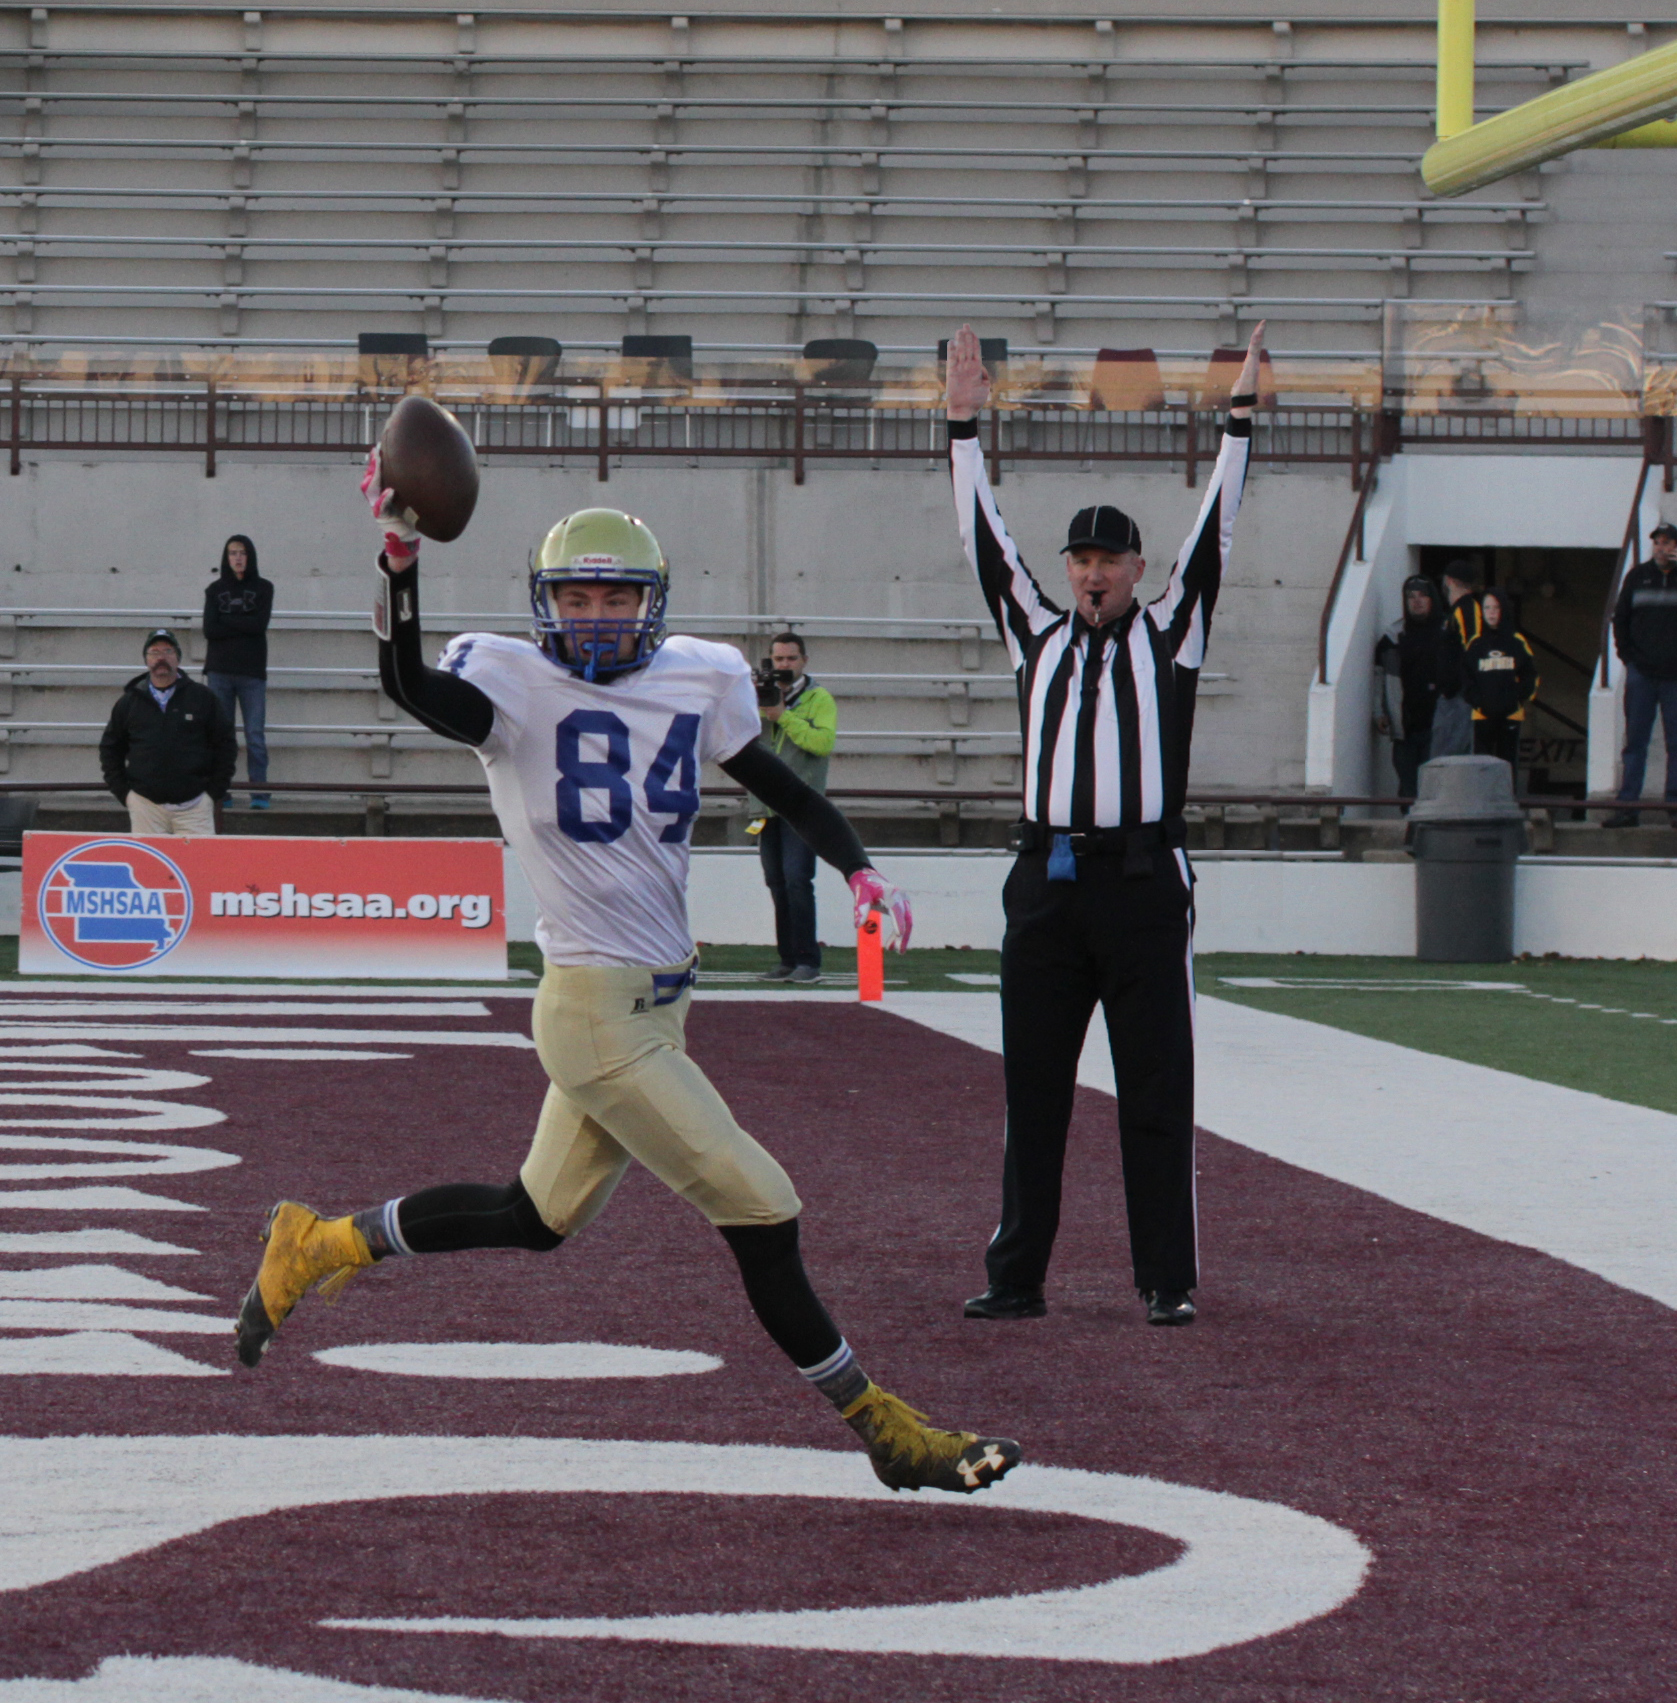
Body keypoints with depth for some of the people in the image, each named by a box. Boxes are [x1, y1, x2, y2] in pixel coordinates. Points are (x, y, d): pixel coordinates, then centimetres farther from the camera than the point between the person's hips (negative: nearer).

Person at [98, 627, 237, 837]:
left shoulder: (203, 697, 5)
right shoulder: (129, 702, 9)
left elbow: (226, 744, 9)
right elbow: (109, 747, 18)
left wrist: (215, 791, 2)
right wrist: (123, 791, 7)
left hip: (194, 803, -1)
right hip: (145, 802, 1)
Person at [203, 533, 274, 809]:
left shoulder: (263, 588, 6)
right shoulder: (215, 590, 9)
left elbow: (260, 625, -9)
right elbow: (209, 629, -4)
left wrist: (227, 622, -5)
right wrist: (244, 625, -8)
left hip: (252, 672, -2)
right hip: (219, 671, 2)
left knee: (255, 735, -5)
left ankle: (259, 793, -4)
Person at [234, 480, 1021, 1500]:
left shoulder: (698, 681, 7)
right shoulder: (515, 685, -10)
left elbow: (776, 783, 18)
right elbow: (410, 686, -28)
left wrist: (860, 869, 4)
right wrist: (401, 556, -42)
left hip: (659, 1002, 8)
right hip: (598, 1012, -8)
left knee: (539, 1218, 20)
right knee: (762, 1217, -5)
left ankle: (322, 1247, 34)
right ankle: (883, 1427, 7)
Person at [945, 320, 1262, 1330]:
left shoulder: (1169, 636, 8)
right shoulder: (1040, 637, 15)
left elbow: (1214, 535, 5)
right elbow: (989, 543, 15)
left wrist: (1242, 416, 1)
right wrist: (966, 429, 13)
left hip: (1143, 881, -3)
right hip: (1047, 885, 3)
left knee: (1158, 1095, -1)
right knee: (1032, 1093, 5)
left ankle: (1171, 1281, 2)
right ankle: (1017, 1278, 10)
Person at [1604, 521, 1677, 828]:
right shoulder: (1637, 577, 9)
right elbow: (1620, 618, 15)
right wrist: (1627, 653, 5)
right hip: (1641, 672, 2)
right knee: (1634, 741, 2)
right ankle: (1627, 805, 2)